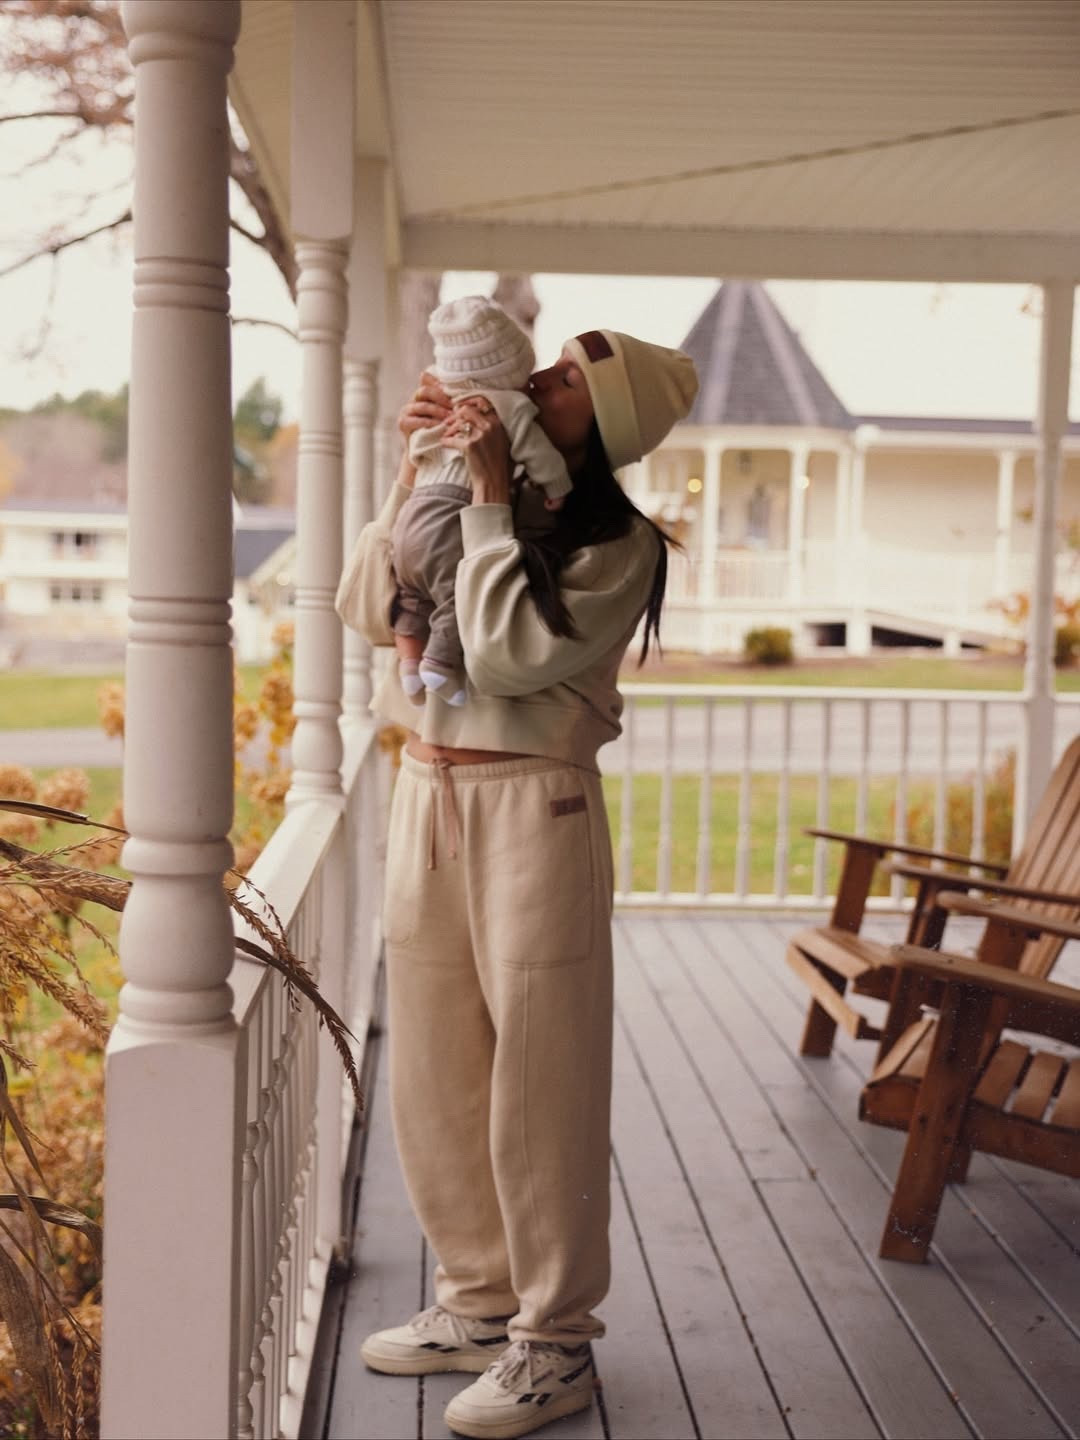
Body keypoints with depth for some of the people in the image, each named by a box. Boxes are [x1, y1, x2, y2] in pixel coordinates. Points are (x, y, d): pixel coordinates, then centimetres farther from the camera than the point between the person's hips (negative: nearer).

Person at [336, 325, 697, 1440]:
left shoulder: (616, 543, -8)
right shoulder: (473, 493, 9)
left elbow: (508, 655, -20)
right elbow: (367, 609, 4)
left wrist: (489, 499, -17)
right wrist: (415, 472, -3)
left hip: (531, 811, -7)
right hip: (426, 795, 7)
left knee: (539, 1083, 0)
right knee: (432, 1074, 13)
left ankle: (555, 1343, 14)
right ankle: (479, 1304, 29)